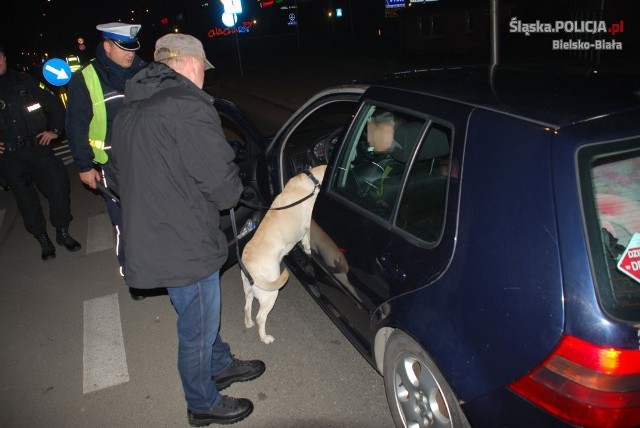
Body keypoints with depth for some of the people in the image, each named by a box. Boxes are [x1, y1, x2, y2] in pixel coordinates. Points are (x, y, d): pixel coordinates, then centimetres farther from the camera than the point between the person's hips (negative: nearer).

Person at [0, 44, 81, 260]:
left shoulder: (24, 81, 5)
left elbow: (54, 104, 12)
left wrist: (54, 130, 4)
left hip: (38, 147, 0)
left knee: (58, 186, -4)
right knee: (26, 199, 6)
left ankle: (62, 232, 15)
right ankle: (43, 240, 20)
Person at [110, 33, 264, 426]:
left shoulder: (128, 111, 10)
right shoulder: (189, 107, -21)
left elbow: (124, 178, 19)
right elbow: (224, 187, -22)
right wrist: (232, 191, 1)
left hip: (149, 241, 9)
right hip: (185, 248, -9)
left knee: (202, 314, 28)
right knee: (197, 329, 12)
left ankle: (221, 364, 51)